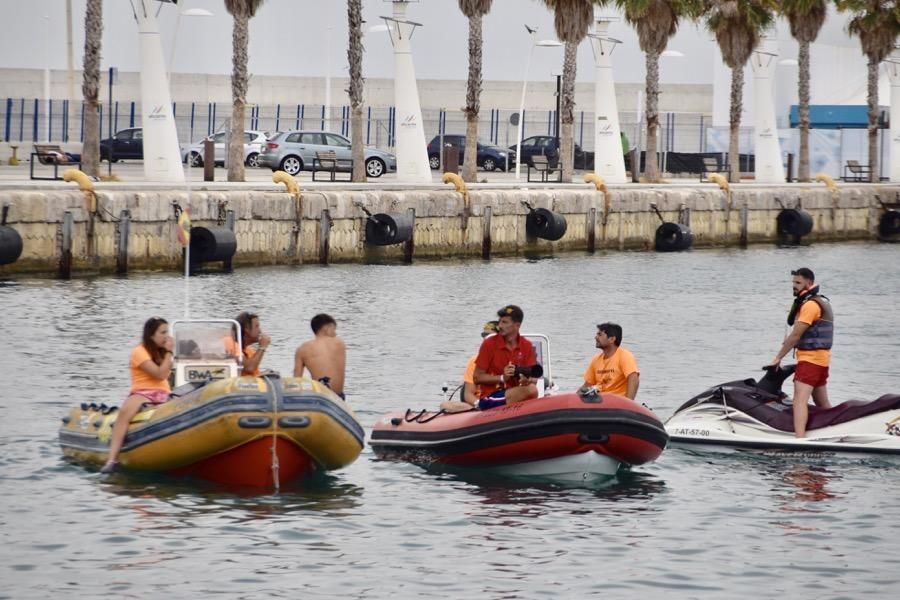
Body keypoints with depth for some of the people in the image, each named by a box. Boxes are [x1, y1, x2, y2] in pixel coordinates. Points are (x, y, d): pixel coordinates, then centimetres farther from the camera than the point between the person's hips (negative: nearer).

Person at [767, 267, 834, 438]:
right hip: (822, 359, 11)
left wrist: (778, 358, -11)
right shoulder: (822, 302, 18)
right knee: (822, 404, 18)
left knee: (800, 399, -21)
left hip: (810, 359, -11)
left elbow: (795, 335, -15)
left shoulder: (810, 304, -15)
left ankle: (799, 440, -34)